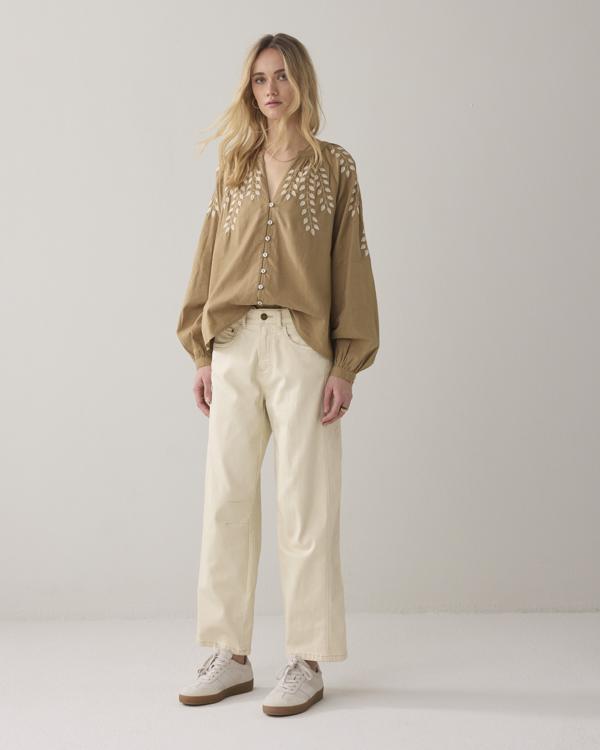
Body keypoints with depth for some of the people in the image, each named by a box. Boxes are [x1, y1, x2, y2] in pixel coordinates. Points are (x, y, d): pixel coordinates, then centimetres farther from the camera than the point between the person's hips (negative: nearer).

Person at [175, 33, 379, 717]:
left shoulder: (334, 166, 5)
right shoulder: (234, 166, 14)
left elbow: (351, 265, 0)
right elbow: (209, 258, 13)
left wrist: (347, 364, -7)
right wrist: (201, 352, 7)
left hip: (303, 347, -3)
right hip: (234, 348, 4)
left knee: (304, 503, -1)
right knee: (225, 499, 4)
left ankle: (307, 662, 10)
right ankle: (230, 655, 16)